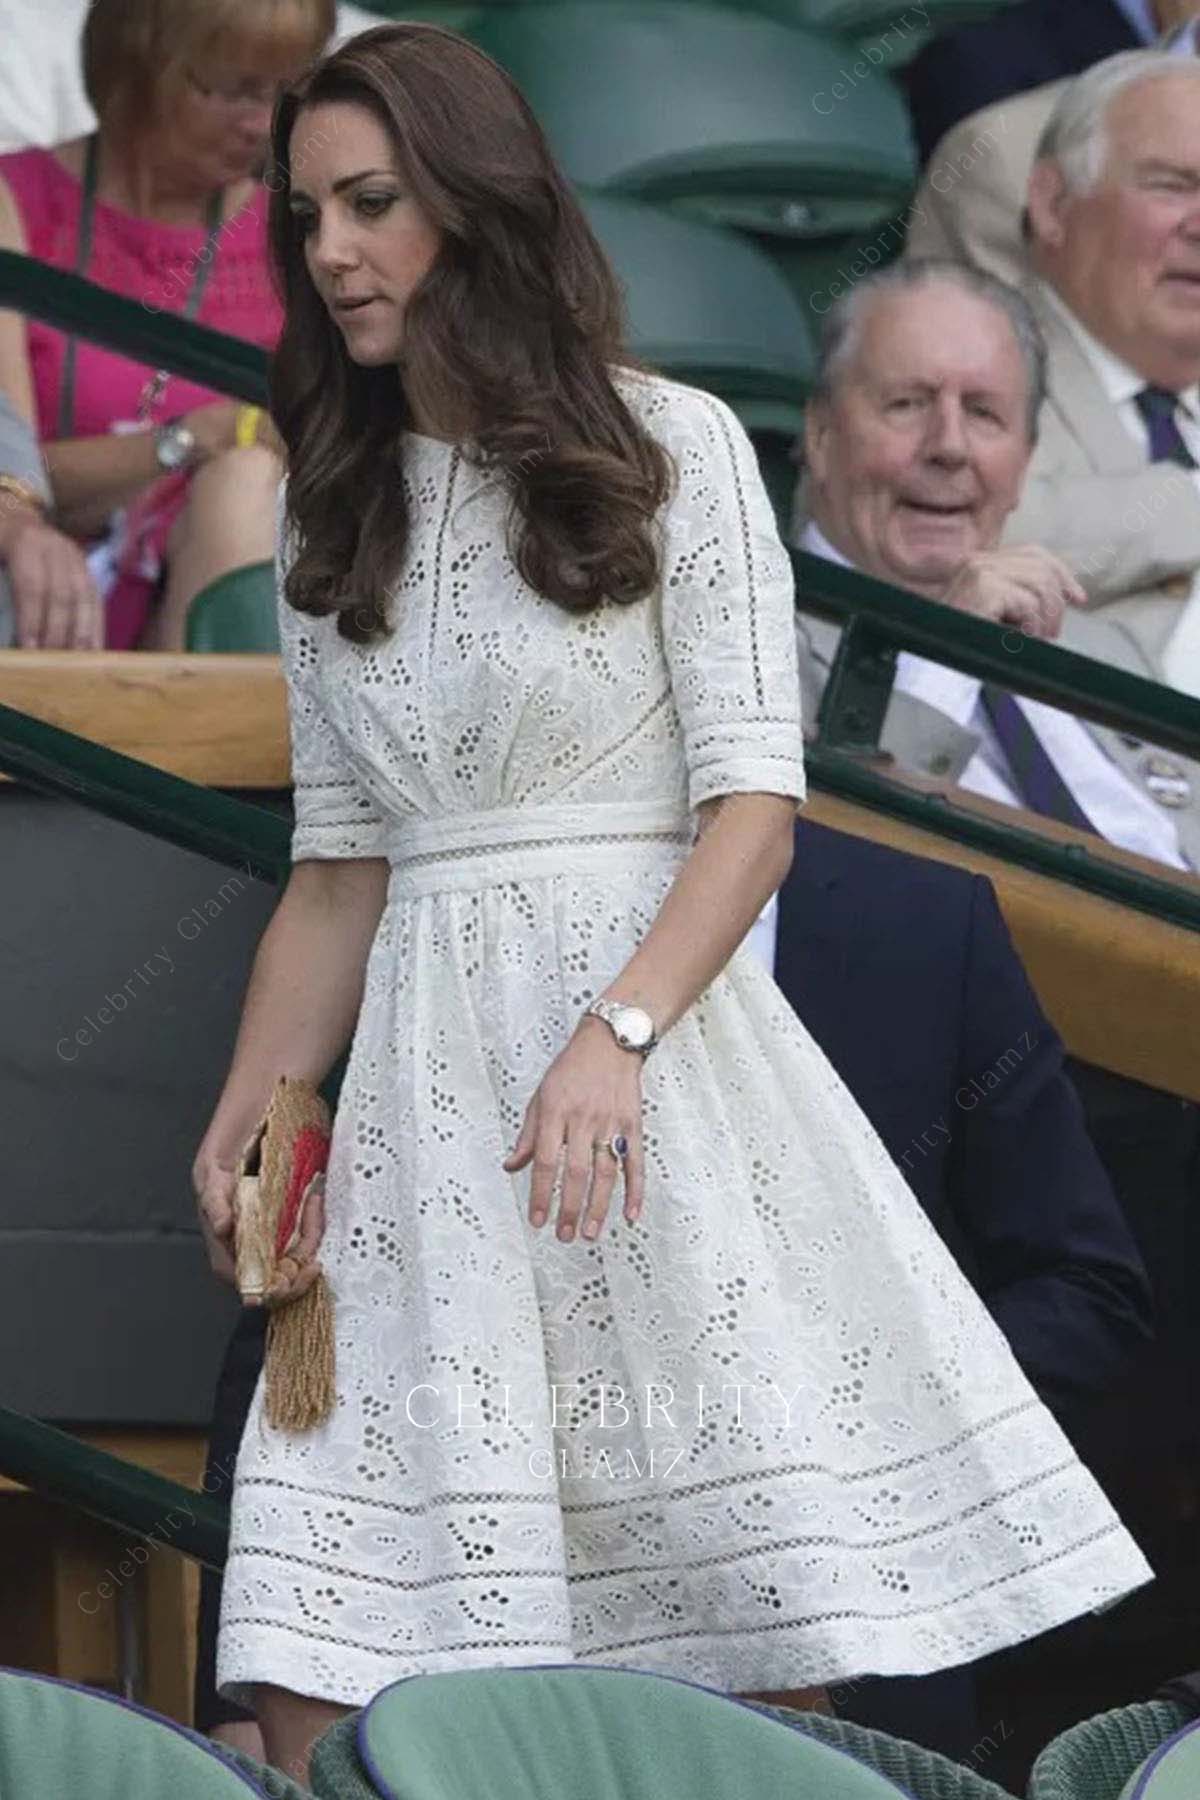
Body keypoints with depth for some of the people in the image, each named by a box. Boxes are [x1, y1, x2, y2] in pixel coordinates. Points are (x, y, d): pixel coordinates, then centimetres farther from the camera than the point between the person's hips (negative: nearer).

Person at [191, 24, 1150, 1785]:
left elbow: (754, 801, -6)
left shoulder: (674, 446, 1)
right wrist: (247, 1112, 1)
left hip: (657, 1015, -4)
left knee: (760, 1654, -7)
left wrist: (613, 1035, -20)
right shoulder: (334, 515, 15)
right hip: (426, 1076, 4)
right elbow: (339, 867, 16)